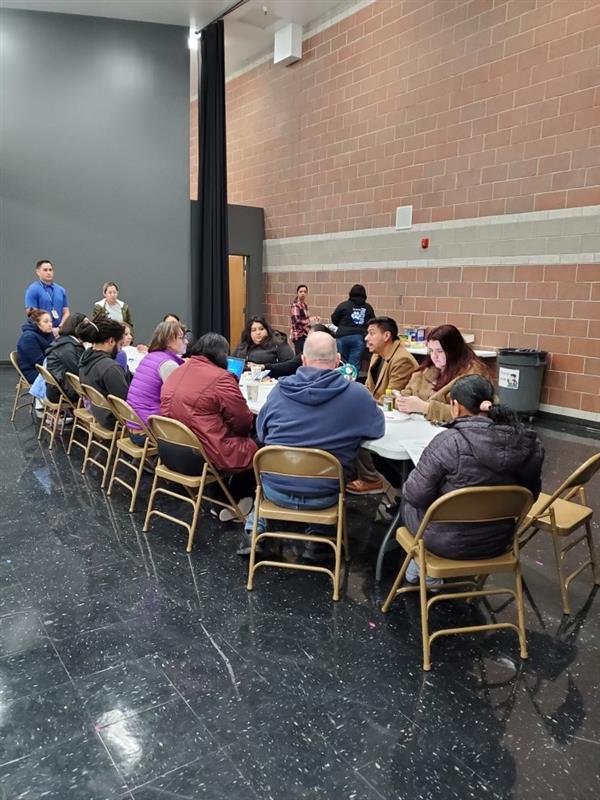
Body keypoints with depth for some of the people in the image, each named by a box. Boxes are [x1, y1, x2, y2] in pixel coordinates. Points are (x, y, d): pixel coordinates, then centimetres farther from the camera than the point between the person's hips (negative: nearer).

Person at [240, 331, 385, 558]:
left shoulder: (280, 389, -6)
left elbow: (261, 433, 9)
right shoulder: (357, 394, -12)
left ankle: (254, 530, 27)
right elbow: (378, 429, 6)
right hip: (323, 496, -1)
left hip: (276, 490, 2)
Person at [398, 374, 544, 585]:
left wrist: (408, 488, 3)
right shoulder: (528, 443, -8)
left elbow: (416, 494, -18)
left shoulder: (449, 442, -25)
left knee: (407, 498, 25)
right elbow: (530, 494, 5)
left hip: (449, 543, -5)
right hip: (499, 542, 5)